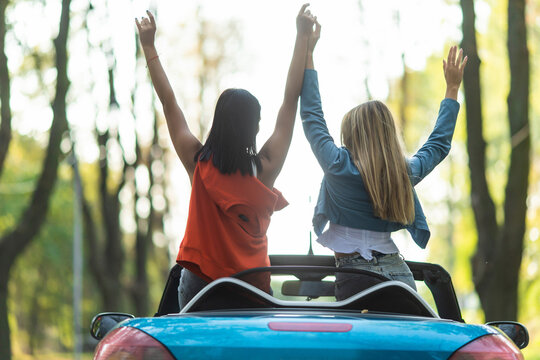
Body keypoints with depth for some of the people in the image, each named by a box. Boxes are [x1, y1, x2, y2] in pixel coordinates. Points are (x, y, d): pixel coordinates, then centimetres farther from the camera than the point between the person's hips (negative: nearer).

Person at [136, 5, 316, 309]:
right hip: (251, 285, -1)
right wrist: (302, 37, 6)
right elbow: (291, 100, 0)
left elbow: (168, 102, 4)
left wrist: (148, 45, 12)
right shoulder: (265, 168, -6)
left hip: (198, 281, 1)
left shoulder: (198, 162, -4)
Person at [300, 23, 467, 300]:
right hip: (399, 273, 4)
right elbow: (439, 143, 25)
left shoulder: (339, 167, -6)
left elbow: (311, 114, 6)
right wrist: (452, 88, 34)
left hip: (356, 275, -4)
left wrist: (307, 54, 13)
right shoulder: (406, 173, 6)